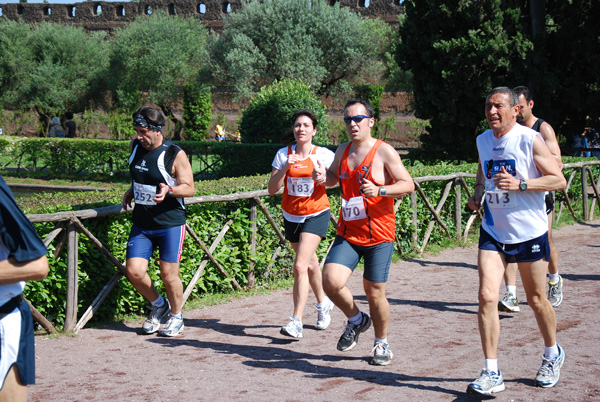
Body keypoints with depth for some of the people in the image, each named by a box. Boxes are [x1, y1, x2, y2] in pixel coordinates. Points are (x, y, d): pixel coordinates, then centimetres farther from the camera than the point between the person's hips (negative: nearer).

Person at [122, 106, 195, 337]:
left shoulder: (175, 154, -13)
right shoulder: (136, 147, 5)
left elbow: (189, 188, -10)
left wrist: (169, 190, -28)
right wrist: (131, 191, 8)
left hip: (170, 224, -5)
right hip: (141, 223, 5)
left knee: (168, 274, 0)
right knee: (134, 270, -3)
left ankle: (176, 316, 24)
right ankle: (159, 305, 23)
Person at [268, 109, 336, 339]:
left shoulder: (324, 155, -7)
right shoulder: (283, 154, -1)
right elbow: (272, 189, -5)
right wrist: (285, 167, -20)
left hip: (316, 215, -4)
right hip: (291, 216, 4)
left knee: (300, 266, -17)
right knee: (310, 264, 19)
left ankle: (296, 322, -16)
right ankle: (323, 303, 45)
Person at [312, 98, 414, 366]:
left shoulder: (384, 152, -8)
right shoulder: (343, 151, 9)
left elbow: (408, 184, -10)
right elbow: (334, 177, 25)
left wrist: (379, 190, -26)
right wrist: (324, 178, 1)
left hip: (379, 235, -4)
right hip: (347, 233, 4)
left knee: (374, 292, 2)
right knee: (331, 281, -14)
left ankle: (382, 343, 26)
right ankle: (356, 320, 15)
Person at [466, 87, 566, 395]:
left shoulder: (529, 139, -12)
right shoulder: (483, 141, 6)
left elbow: (559, 180, -13)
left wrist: (519, 184, -25)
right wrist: (477, 195, 6)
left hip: (529, 232, -4)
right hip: (493, 231, 4)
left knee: (536, 300, 10)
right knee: (487, 296, -11)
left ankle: (553, 355, 37)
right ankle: (491, 373, -6)